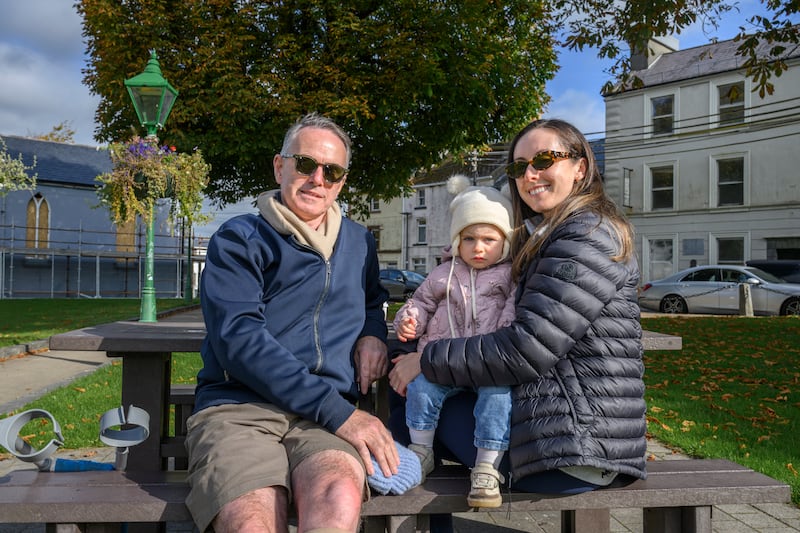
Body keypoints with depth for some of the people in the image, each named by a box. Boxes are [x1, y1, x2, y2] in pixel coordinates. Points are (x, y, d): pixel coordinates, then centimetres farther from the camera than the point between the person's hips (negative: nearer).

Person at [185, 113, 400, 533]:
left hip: (330, 413, 3)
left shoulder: (358, 242, 20)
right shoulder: (239, 239, 4)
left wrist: (373, 333, 12)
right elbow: (238, 340, -10)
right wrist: (337, 411, -16)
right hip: (239, 405, -2)